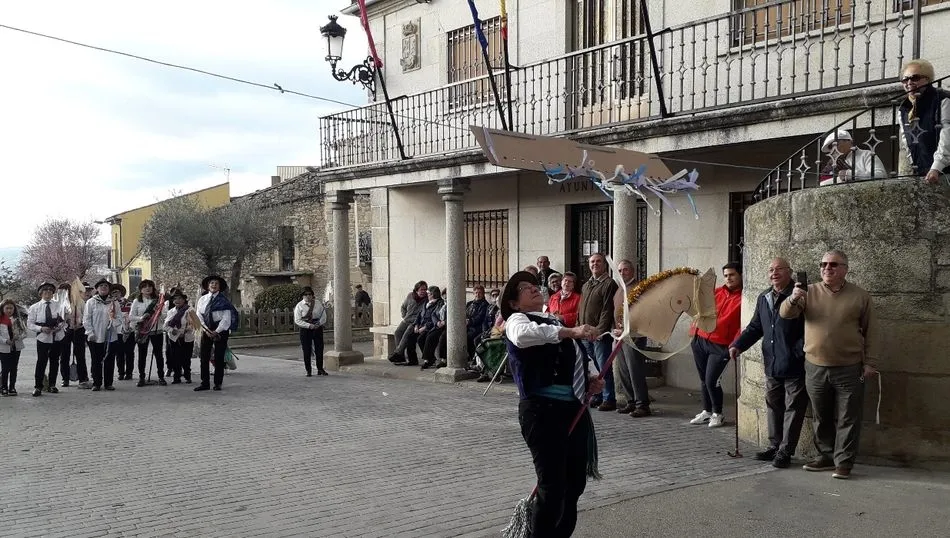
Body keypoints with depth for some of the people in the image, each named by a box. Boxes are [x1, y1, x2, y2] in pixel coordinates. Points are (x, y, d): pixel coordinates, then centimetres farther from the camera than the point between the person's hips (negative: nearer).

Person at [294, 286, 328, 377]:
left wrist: (319, 323, -12)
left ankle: (320, 369, 18)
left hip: (317, 328, 2)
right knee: (307, 351, 1)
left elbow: (323, 315, 7)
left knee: (319, 349, 6)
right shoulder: (299, 306, -4)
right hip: (305, 329, -2)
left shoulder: (317, 303, 5)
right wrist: (309, 325, -18)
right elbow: (297, 320, -8)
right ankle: (309, 371, 11)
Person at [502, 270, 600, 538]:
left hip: (575, 408, 8)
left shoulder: (555, 322, 24)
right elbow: (522, 335, -29)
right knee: (553, 486, -9)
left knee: (575, 483, 14)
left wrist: (591, 384, 10)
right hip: (544, 409, -8)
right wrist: (571, 331, -36)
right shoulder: (517, 319, -2)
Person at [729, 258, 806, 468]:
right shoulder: (763, 298, 12)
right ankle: (774, 445, 27)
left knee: (793, 408, 3)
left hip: (794, 366, -7)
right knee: (773, 407, 15)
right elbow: (755, 327, 17)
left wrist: (799, 354, -22)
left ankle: (785, 451, 11)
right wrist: (738, 345, 4)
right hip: (771, 365, 7)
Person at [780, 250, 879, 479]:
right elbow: (785, 314, -7)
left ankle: (844, 462, 11)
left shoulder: (860, 296, 0)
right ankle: (826, 456, 26)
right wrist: (793, 300, -28)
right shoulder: (810, 292, 2)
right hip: (815, 368, 2)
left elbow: (870, 332, 2)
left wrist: (870, 363, -2)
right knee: (821, 417, 13)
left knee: (847, 418, 2)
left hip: (849, 369, -2)